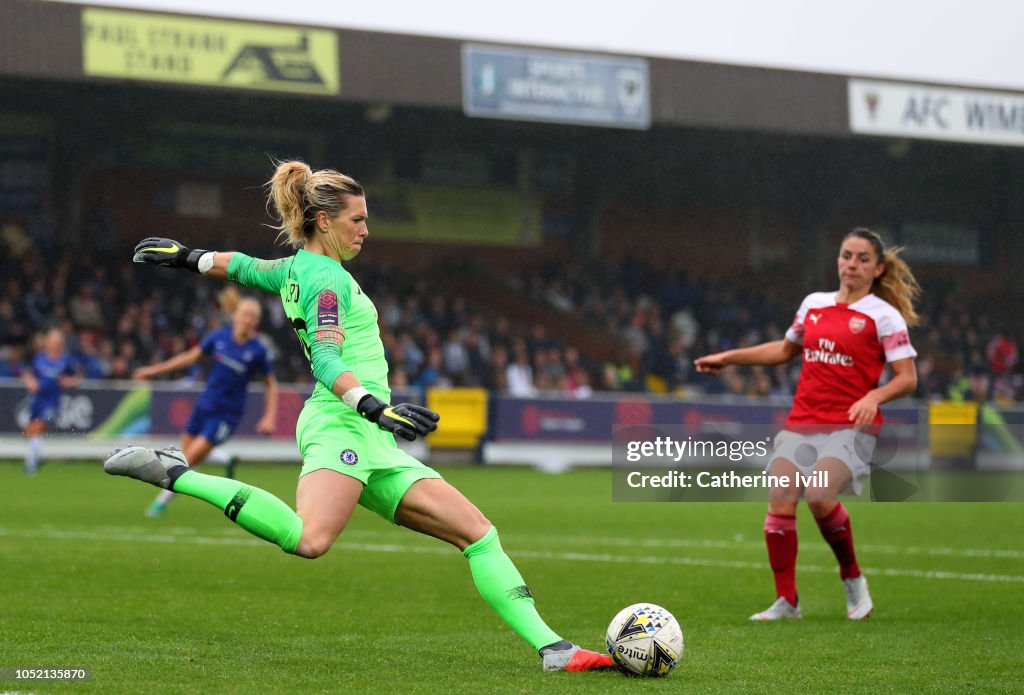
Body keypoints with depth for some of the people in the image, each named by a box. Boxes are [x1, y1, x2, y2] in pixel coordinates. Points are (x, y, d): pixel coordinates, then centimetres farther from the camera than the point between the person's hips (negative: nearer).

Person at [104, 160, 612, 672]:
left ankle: (551, 648, -2)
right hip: (341, 424, -11)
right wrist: (378, 408, -32)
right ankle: (173, 474, -22)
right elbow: (327, 361, -20)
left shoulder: (296, 269, 22)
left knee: (477, 532, 3)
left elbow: (240, 266, 39)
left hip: (373, 440, 11)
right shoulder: (328, 277, -6)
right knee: (310, 539, -36)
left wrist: (188, 256, 55)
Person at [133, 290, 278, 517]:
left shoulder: (259, 351, -11)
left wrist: (269, 417, -9)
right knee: (186, 453, 9)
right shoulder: (219, 336, -4)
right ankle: (226, 460, 37)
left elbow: (272, 385, 0)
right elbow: (191, 357, 9)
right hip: (205, 405, 4)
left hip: (227, 414, -4)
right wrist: (155, 369, 10)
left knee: (190, 458, -9)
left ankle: (163, 501, 11)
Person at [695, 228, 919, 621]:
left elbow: (907, 378, -3)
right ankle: (786, 602, 1)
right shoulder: (813, 304, 14)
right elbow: (786, 349, 31)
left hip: (850, 425, -5)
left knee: (819, 496, -26)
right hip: (802, 422, 5)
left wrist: (874, 397, -22)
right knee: (780, 503, -10)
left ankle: (853, 580, -2)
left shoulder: (884, 316, -1)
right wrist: (728, 358, 27)